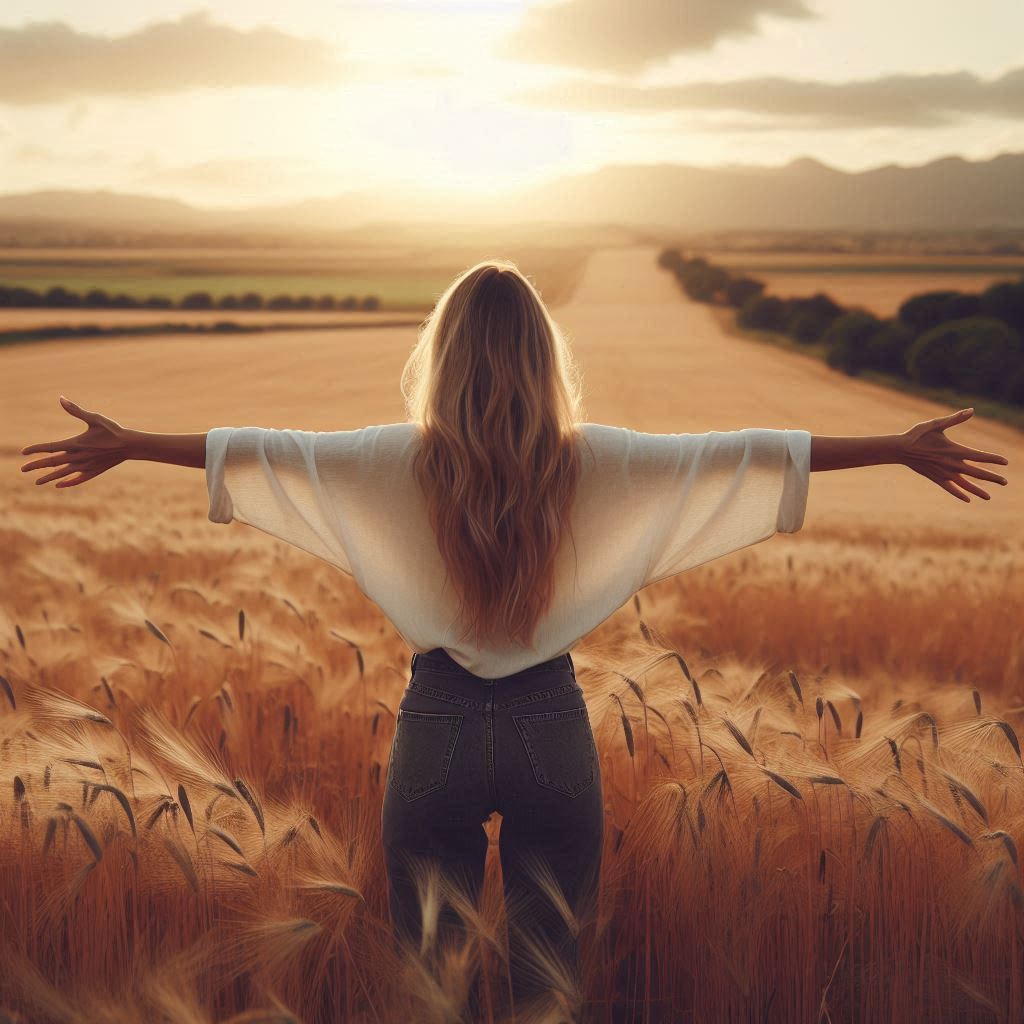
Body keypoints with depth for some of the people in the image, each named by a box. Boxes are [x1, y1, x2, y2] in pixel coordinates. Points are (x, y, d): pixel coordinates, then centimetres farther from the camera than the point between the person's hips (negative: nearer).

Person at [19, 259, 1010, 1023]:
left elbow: (249, 450, -2)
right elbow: (759, 455, -4)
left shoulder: (395, 461, -11)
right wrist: (905, 448, 4)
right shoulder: (600, 463, -10)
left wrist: (123, 444, 12)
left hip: (438, 727, 0)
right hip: (553, 728, 1)